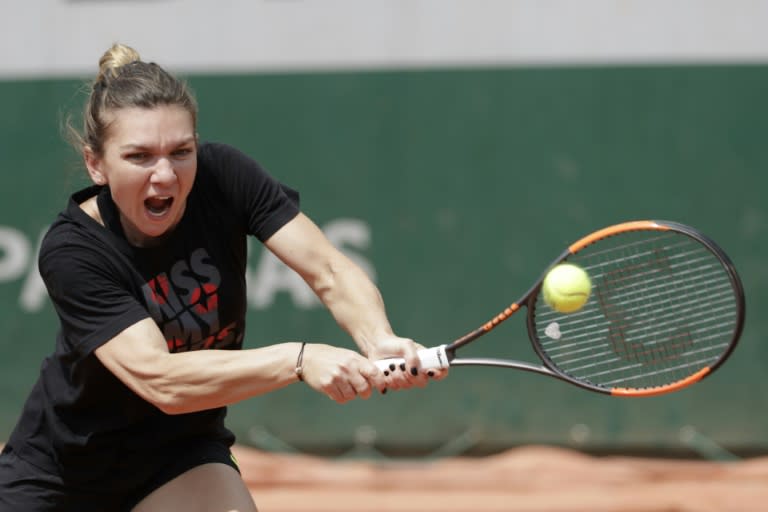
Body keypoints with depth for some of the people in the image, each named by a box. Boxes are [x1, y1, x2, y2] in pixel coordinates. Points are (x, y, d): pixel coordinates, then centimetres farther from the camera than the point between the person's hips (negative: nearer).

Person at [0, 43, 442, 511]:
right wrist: (300, 359, -49)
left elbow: (329, 272, -24)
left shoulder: (224, 178, -18)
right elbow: (159, 380, -37)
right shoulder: (70, 252, -27)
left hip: (183, 456, 2)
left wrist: (379, 342, -46)